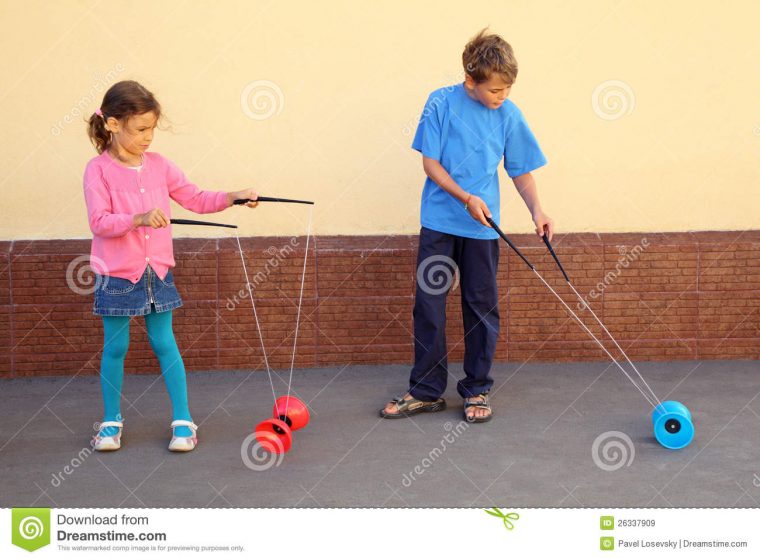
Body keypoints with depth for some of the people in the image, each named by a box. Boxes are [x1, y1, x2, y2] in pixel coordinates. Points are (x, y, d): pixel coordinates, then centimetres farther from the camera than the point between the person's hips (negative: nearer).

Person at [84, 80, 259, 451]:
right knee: (115, 347, 7)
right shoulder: (99, 170, -10)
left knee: (164, 344, 6)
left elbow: (196, 200, 9)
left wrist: (233, 197, -5)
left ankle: (183, 420, 13)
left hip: (157, 271, 3)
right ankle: (111, 422, 22)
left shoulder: (158, 165, 3)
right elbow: (99, 222, -19)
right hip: (116, 274, -3)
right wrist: (140, 218, -33)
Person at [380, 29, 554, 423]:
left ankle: (477, 390, 20)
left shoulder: (509, 115, -2)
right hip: (439, 223, -1)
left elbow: (521, 171, 6)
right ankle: (426, 391, 14)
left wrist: (536, 211, -9)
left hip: (482, 228, 1)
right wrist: (466, 198, -18)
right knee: (428, 305, 2)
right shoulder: (441, 103, -7)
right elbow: (430, 163, -7)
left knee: (482, 308, 7)